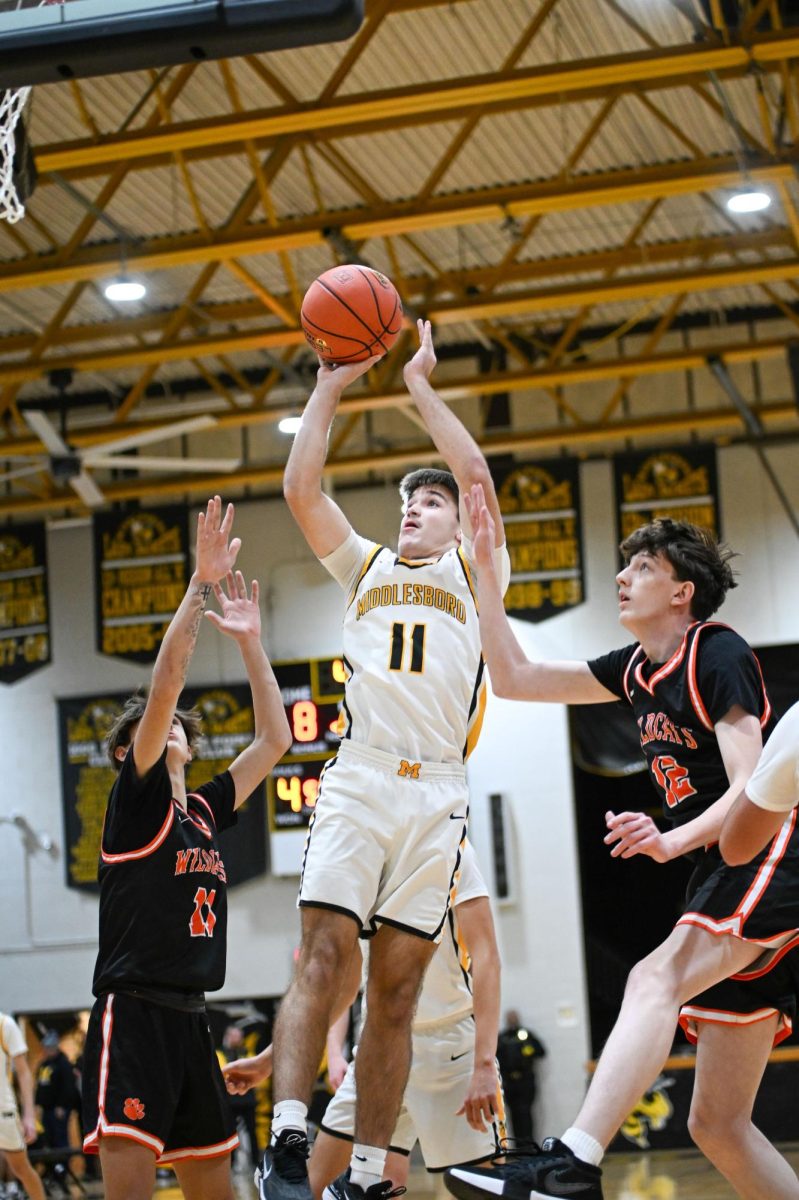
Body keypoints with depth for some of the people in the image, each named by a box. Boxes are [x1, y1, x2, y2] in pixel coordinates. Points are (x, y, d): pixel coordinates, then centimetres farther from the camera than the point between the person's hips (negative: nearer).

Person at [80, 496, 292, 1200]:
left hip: (190, 1019, 8)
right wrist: (200, 583, -13)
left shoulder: (205, 811, 18)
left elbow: (275, 740, 22)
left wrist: (249, 639, 17)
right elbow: (165, 683, -12)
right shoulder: (136, 797, 0)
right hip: (134, 1012, -8)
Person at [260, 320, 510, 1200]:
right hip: (357, 779, 1)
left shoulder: (472, 573, 18)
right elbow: (300, 488, 12)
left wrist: (420, 386, 8)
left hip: (436, 791, -1)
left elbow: (477, 474, 3)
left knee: (396, 991, -1)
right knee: (322, 955, -16)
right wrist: (329, 389, 10)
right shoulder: (365, 567, 24)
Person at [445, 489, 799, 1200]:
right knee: (718, 1124, 3)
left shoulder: (717, 655, -7)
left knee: (655, 980, -33)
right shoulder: (639, 668, 17)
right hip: (721, 883, 9)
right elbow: (514, 679, 20)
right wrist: (485, 567, 15)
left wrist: (673, 841, -35)